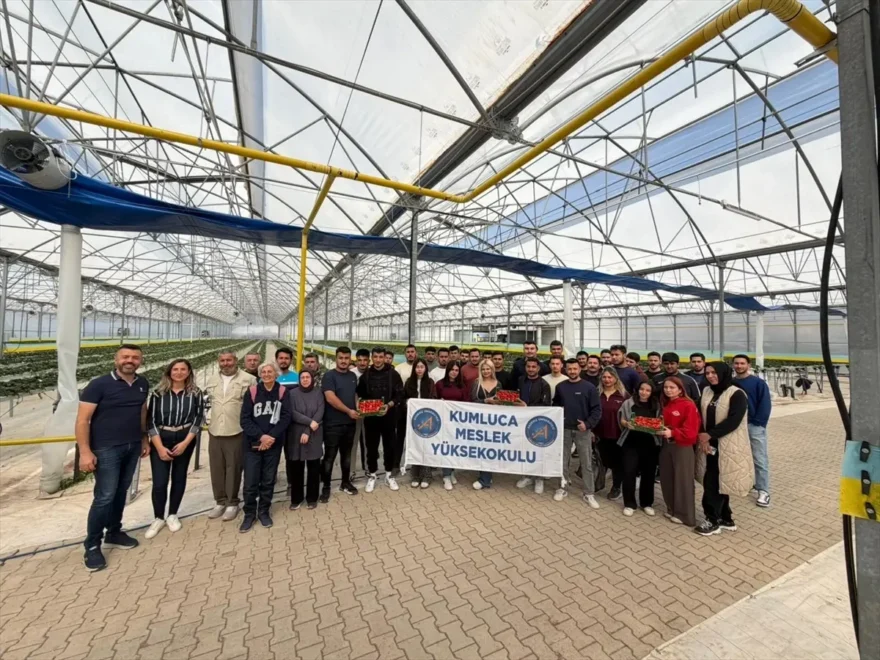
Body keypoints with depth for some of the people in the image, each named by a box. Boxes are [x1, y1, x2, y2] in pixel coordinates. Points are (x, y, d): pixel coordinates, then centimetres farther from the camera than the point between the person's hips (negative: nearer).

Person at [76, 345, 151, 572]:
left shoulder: (143, 384, 4)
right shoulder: (99, 385, -12)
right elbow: (82, 419, -13)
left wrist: (144, 438, 13)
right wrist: (85, 451, -18)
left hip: (133, 447, 5)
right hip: (106, 449, -5)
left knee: (121, 492, 15)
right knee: (105, 496, -3)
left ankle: (114, 533, 32)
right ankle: (92, 546, 15)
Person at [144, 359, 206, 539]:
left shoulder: (195, 393, -3)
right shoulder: (158, 393, -4)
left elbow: (198, 419, -3)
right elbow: (151, 420, -4)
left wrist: (185, 442, -11)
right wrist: (159, 447, -10)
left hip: (185, 440, 1)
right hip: (160, 440, -1)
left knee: (179, 478, 11)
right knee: (159, 482, -2)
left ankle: (172, 515, 29)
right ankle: (158, 518, 21)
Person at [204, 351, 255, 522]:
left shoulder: (248, 379, -9)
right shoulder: (212, 380, 11)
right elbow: (207, 401, 22)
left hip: (236, 432, -5)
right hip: (215, 431, 5)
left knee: (233, 468, 5)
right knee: (216, 468, 14)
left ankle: (232, 503, 20)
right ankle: (220, 501, 30)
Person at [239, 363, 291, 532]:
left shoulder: (283, 391, -2)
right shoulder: (252, 391, -3)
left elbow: (286, 417, -5)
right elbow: (245, 419, -6)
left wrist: (271, 437, -15)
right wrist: (261, 436, -16)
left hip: (274, 444, 1)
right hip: (253, 444, 0)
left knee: (268, 480, 10)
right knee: (250, 482, 3)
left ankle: (264, 511, 29)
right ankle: (249, 513, 23)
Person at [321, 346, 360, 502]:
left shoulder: (353, 376, 10)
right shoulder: (329, 376, -10)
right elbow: (330, 398, -20)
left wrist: (358, 408, -1)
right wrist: (349, 411, -17)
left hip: (350, 423, 6)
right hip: (333, 424, -6)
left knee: (347, 455, 17)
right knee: (329, 456, 4)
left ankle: (345, 482, 31)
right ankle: (326, 487, 19)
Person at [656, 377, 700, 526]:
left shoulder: (689, 405, -13)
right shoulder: (665, 405, 10)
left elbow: (691, 430, -19)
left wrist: (672, 433, -30)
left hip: (682, 448, -7)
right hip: (666, 446, 7)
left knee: (683, 481, 3)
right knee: (667, 479, 12)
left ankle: (684, 515, 17)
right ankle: (672, 509, 28)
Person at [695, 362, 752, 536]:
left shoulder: (737, 394, -11)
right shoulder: (707, 392, 8)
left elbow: (733, 421, -19)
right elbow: (701, 416, 8)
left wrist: (709, 434, -18)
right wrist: (702, 437, -6)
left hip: (728, 447, -6)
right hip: (710, 445, 6)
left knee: (713, 483, -2)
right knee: (717, 483, 13)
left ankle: (713, 521, 12)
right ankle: (725, 519, 28)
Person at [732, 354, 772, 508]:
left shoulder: (758, 383, -5)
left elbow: (765, 405, -7)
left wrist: (758, 423, -12)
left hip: (754, 426, -3)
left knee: (760, 460, 1)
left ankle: (763, 491, 8)